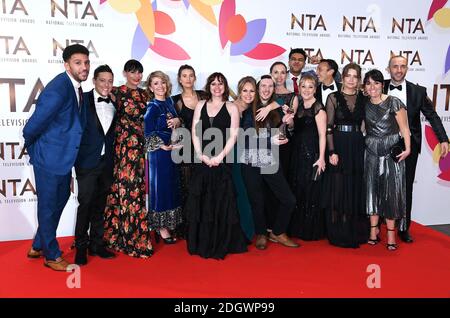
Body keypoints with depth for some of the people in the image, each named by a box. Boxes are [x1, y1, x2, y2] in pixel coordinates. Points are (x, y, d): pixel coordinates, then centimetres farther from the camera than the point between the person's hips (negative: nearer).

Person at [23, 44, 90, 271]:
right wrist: (30, 144, -5)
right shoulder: (57, 89, -26)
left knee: (60, 200, 21)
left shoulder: (76, 87, 2)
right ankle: (51, 256, 26)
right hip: (49, 157, -9)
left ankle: (38, 246, 40)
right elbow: (33, 126, -23)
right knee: (48, 205, 7)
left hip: (64, 156, 9)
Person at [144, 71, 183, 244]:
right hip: (159, 152, -7)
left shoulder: (169, 102, 9)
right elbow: (148, 133, -14)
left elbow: (176, 121, 17)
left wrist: (177, 121, -5)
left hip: (172, 151, 7)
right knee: (161, 187, 1)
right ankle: (161, 228, 12)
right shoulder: (152, 107, -11)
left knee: (172, 187, 13)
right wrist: (163, 146, -15)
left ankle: (169, 224, 26)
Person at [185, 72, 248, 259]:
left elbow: (233, 135, -2)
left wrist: (220, 156, -13)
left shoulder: (231, 108, 6)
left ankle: (221, 245, 14)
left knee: (222, 201, 0)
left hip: (222, 161, -2)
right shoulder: (200, 105, 13)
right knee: (200, 202, 4)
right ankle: (201, 243, 17)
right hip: (202, 160, 3)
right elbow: (195, 132, 6)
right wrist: (201, 155, -6)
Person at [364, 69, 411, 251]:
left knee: (391, 191, -1)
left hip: (392, 152, -3)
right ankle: (374, 229, 18)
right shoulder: (364, 105, 6)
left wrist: (408, 148, -17)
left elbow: (404, 128, -7)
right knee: (372, 189, 6)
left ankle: (391, 233, 8)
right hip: (371, 152, 3)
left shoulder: (394, 103, -5)